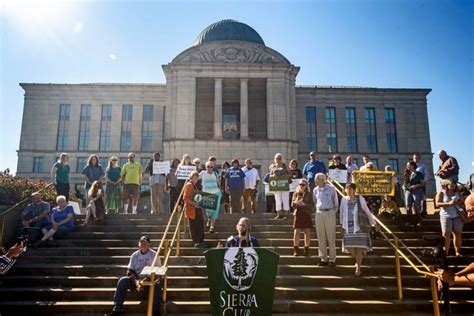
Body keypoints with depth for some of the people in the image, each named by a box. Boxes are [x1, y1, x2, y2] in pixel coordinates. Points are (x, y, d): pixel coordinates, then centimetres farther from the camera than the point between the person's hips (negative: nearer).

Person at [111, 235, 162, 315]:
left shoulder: (154, 254, -4)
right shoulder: (134, 255, 3)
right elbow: (130, 271, 2)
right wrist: (136, 282, -17)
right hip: (136, 280, 3)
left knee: (157, 283, -35)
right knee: (122, 281, -22)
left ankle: (156, 310, -32)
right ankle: (117, 308, -19)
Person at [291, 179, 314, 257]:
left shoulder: (309, 194, 5)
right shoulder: (296, 194, 9)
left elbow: (312, 205, -1)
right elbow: (292, 205, 6)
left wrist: (304, 204, -16)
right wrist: (296, 203, -15)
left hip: (307, 214, 0)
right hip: (298, 214, 0)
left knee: (307, 232, -2)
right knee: (296, 232, -5)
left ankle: (307, 250, 12)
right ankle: (296, 250, 8)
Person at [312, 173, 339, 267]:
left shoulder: (331, 189, -3)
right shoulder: (315, 190, 7)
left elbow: (336, 202, 6)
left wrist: (333, 212, 8)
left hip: (329, 213, -3)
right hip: (319, 214, 4)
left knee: (331, 237, 0)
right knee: (321, 238, 5)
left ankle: (332, 259, 6)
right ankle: (323, 259, 13)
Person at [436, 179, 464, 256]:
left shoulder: (457, 193, 13)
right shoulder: (441, 193, 1)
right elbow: (437, 203, -8)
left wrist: (458, 203, -6)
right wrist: (448, 203, -20)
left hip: (457, 216, 4)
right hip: (446, 216, -4)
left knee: (458, 233, 3)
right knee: (446, 234, -7)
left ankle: (457, 252, 11)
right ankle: (445, 252, -5)